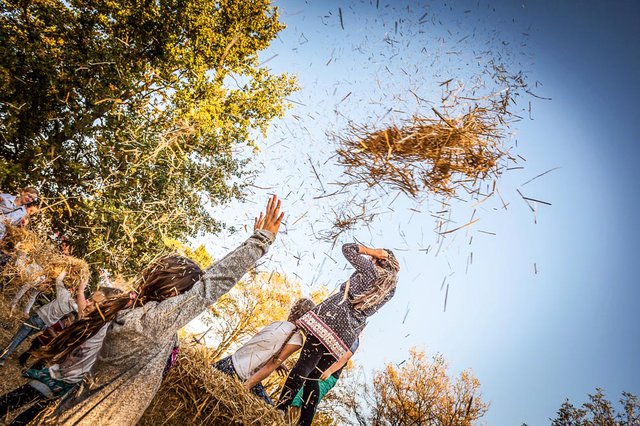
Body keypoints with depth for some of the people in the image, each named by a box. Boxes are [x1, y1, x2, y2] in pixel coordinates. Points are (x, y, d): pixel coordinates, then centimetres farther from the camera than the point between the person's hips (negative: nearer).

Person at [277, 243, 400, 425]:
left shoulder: (371, 270, 5)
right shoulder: (390, 290, 19)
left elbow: (347, 248, 11)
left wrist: (371, 251, 20)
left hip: (331, 317, -6)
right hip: (347, 336, 6)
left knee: (303, 366, -15)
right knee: (312, 378, 9)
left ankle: (278, 411, -24)